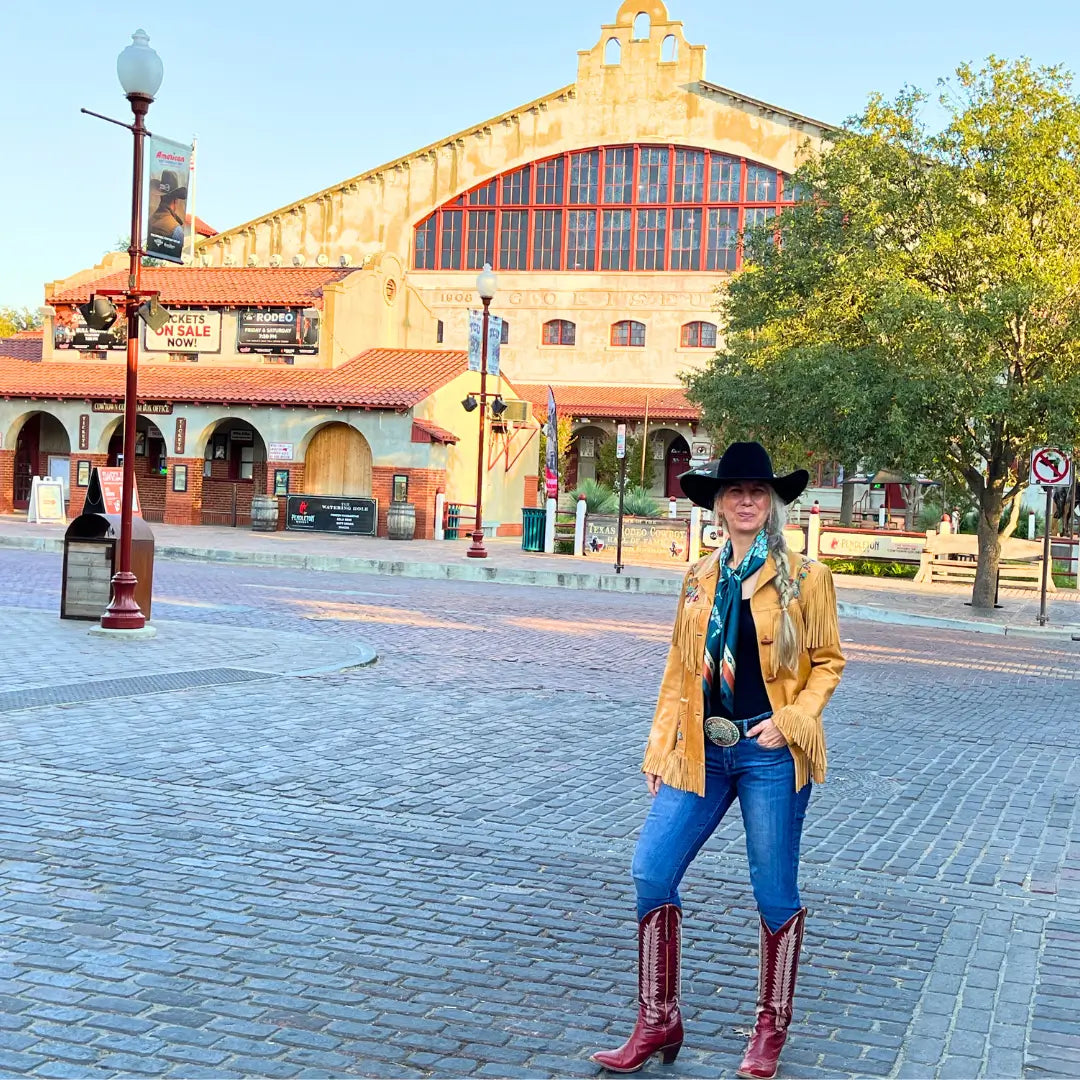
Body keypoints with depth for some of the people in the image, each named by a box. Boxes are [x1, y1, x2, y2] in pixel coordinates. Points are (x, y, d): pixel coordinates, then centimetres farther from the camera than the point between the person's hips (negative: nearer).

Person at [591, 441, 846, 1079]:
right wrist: (659, 748, 8)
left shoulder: (804, 578, -1)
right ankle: (659, 1023, 13)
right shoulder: (700, 580, 11)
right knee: (651, 872, -2)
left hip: (770, 754, -4)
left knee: (775, 892, 4)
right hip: (702, 751, 4)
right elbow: (680, 670, 13)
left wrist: (791, 720, -12)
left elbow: (828, 661, 2)